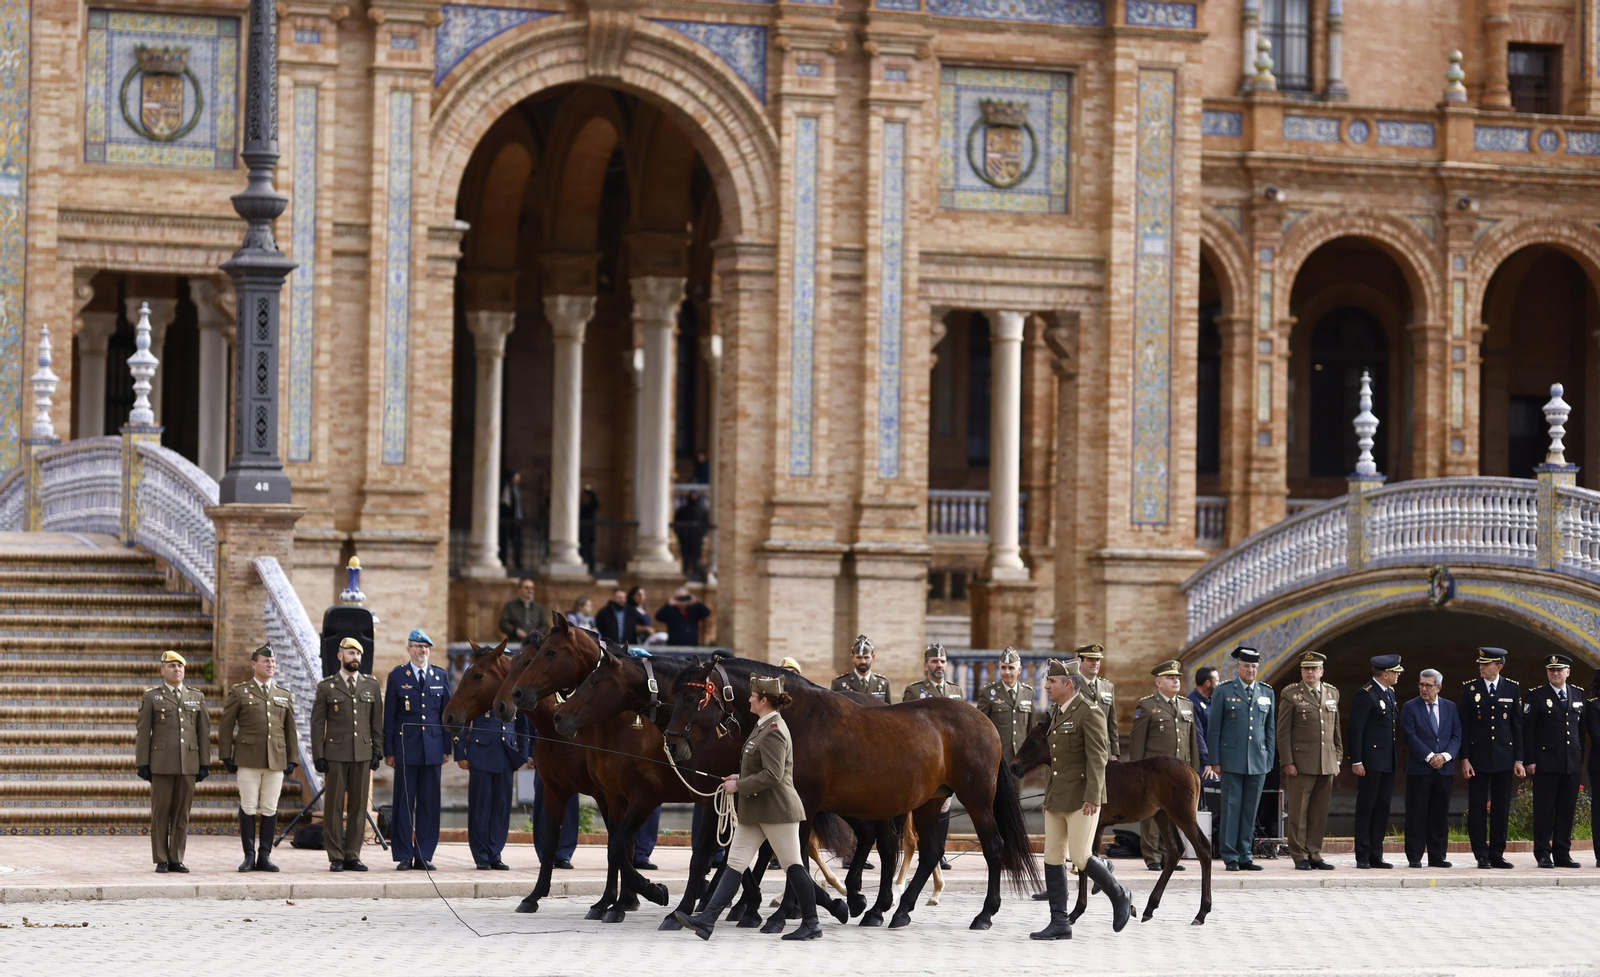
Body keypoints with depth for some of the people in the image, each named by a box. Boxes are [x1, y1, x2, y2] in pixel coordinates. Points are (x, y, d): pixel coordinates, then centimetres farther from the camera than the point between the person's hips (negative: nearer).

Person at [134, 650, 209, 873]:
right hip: (162, 763, -2)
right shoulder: (151, 697, 3)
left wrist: (205, 764, 3)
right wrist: (142, 764, -7)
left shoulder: (196, 698, 11)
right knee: (160, 813, -1)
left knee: (182, 813, 3)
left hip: (188, 765, 2)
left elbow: (204, 732, 10)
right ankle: (161, 861, 4)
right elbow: (142, 732, 0)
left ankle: (176, 859, 8)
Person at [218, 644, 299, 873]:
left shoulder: (284, 696, 14)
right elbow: (226, 727, 3)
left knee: (270, 809, 2)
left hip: (276, 760, 3)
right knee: (248, 808, -2)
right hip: (248, 759, -3)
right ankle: (249, 856, 3)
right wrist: (226, 756, -3)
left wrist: (292, 759, 9)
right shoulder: (239, 692, 4)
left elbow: (290, 730, 15)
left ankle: (264, 856, 7)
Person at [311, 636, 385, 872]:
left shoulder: (371, 686, 11)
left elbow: (377, 722, 12)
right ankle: (335, 858, 3)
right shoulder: (326, 687, 3)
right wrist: (318, 756, -5)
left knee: (358, 806, 3)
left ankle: (352, 856, 8)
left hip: (362, 755, 3)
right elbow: (317, 723, 1)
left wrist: (377, 751, 5)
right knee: (334, 806, -1)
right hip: (335, 754, -2)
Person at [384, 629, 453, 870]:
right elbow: (389, 716, 2)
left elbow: (447, 713, 12)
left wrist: (447, 747, 6)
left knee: (429, 803, 3)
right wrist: (388, 750, -3)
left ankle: (424, 855, 8)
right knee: (404, 803, -1)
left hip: (432, 748, 2)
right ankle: (403, 856, 4)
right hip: (406, 748, -2)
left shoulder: (441, 676, 10)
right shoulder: (397, 676, 3)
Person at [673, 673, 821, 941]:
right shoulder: (764, 726, 14)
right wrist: (741, 777, 12)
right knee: (735, 863, 3)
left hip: (776, 809, -11)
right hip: (754, 810, 11)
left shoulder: (773, 732, -18)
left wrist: (739, 786, -18)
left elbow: (773, 775, -25)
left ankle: (812, 925, 8)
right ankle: (707, 920, -2)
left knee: (792, 865, -1)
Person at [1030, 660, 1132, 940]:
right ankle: (1059, 923, 6)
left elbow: (1097, 757, -18)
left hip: (1081, 798, -9)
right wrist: (1048, 796, 19)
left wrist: (1092, 797, -24)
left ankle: (1120, 897, 13)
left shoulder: (1089, 712, -12)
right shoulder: (1056, 712, 14)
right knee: (1053, 858, 4)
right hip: (1057, 798, 9)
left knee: (1079, 857, -11)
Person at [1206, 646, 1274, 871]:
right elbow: (1214, 728, 1)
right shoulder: (1223, 691, 2)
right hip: (1232, 760, -3)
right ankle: (1230, 857, 0)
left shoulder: (1266, 693, 12)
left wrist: (1269, 760, 9)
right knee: (1231, 808, -3)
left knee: (1250, 810, 5)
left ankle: (1245, 856, 10)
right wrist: (1215, 760, -5)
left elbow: (1270, 729, 14)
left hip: (1258, 761, 3)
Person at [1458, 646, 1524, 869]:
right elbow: (1463, 726, 1)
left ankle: (1497, 854, 11)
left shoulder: (1512, 689, 5)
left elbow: (1517, 726, 6)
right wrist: (1464, 758, -6)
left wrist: (1518, 759, 2)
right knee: (1477, 808, -1)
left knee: (1501, 808, 4)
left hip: (1503, 757, 1)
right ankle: (1482, 856, 5)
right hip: (1478, 757, -1)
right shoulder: (1469, 688, 1)